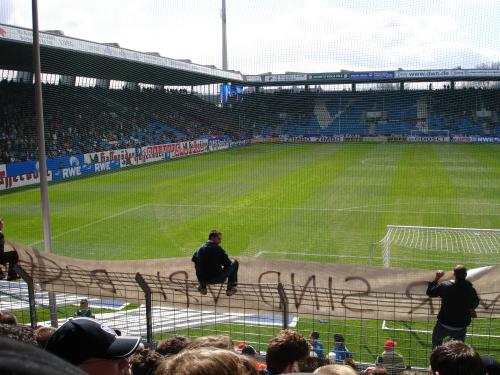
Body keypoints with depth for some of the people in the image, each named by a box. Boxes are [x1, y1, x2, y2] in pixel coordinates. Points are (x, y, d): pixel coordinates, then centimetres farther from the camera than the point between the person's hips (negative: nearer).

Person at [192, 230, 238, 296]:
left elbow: (193, 259, 21)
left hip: (203, 279, 5)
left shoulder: (200, 249, 4)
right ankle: (230, 288, 16)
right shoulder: (217, 249, -12)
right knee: (235, 263, 10)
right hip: (217, 279, -5)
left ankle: (203, 286, 27)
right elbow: (228, 263, -7)